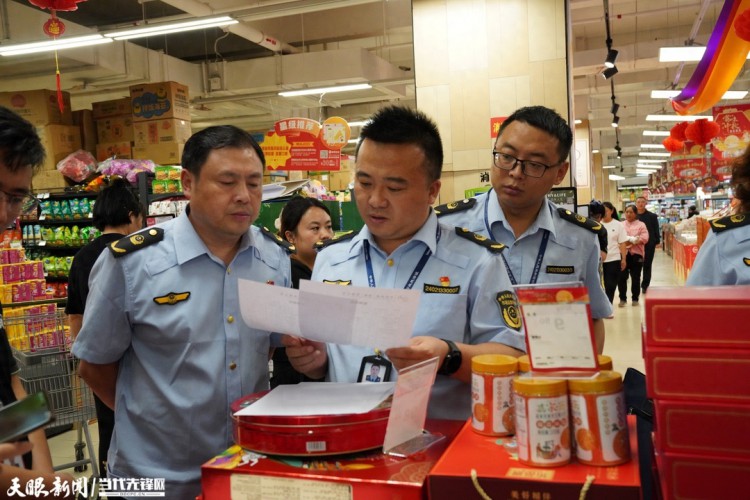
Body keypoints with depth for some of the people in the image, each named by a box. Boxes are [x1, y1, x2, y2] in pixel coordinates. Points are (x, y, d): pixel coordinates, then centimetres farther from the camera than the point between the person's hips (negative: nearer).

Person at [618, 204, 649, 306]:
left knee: (635, 278, 5)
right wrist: (633, 240, -12)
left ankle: (635, 298, 17)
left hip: (636, 254, -1)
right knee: (622, 277, -1)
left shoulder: (641, 225, 4)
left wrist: (631, 242, -17)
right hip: (623, 254, 1)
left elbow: (644, 238, -9)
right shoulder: (621, 225, 11)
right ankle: (623, 298, 9)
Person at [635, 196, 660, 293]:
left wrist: (657, 241, -4)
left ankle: (645, 285, 12)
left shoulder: (652, 216, 3)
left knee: (647, 265, 5)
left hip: (649, 245, 0)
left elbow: (656, 230, 3)